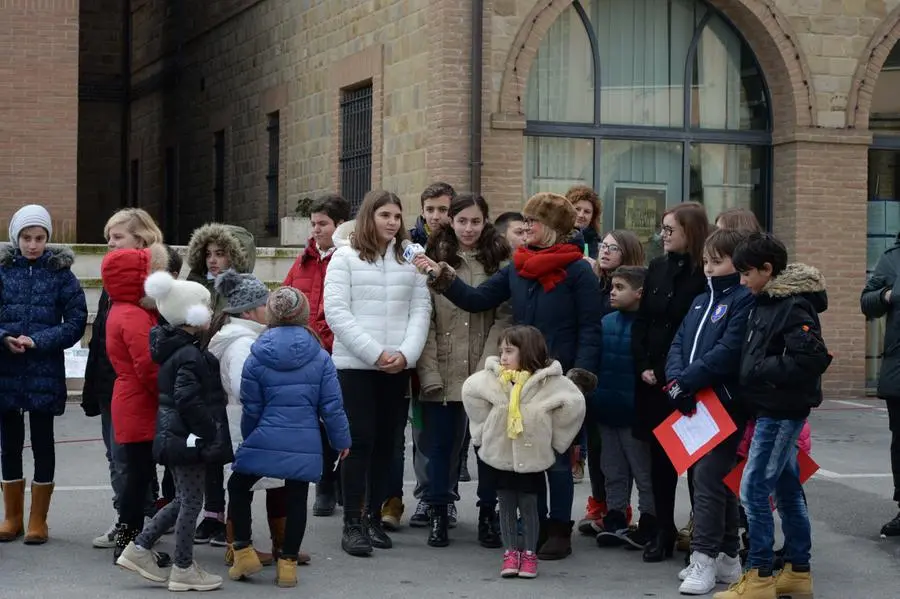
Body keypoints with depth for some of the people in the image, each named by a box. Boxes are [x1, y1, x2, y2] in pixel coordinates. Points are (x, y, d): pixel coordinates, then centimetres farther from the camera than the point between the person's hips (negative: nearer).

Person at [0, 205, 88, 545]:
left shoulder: (60, 272, -1)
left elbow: (76, 321, -5)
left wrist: (39, 341, -15)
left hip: (45, 373, -2)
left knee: (42, 443, 5)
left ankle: (38, 520, 16)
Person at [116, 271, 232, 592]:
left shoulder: (174, 347, 10)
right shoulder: (190, 355, -19)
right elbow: (188, 400, -27)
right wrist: (210, 434, -20)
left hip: (173, 433, 10)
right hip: (189, 436, -10)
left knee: (183, 500, 19)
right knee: (191, 502, 1)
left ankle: (139, 549, 21)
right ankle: (183, 570, 10)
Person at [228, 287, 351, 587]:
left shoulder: (256, 359, -4)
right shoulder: (320, 358, -2)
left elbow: (251, 409, 2)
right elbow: (331, 406, -1)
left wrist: (248, 437, 19)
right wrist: (341, 440, 12)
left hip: (265, 440, -1)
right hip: (305, 445, 1)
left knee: (238, 486, 19)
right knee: (297, 499, 10)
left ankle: (244, 551, 17)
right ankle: (288, 563, 13)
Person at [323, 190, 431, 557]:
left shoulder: (409, 260, 10)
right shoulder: (345, 258, 1)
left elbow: (421, 309, 7)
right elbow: (336, 312, -7)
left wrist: (406, 353, -9)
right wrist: (375, 352, -14)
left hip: (398, 367, 3)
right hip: (355, 364, -3)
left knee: (386, 442, 6)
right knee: (360, 441, -5)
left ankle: (374, 517, 15)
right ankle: (352, 524, 0)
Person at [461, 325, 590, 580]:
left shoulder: (550, 382, -14)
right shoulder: (491, 379, -9)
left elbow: (574, 403, -5)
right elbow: (470, 393, 6)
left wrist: (552, 438, 2)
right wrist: (485, 431, 8)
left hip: (532, 456, -2)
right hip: (499, 454, 2)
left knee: (528, 506, 4)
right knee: (506, 505, 8)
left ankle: (529, 554, 15)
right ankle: (511, 552, 17)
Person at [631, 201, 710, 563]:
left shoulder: (707, 274, -8)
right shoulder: (658, 268, 10)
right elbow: (641, 321, 10)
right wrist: (644, 366, 0)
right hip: (654, 379, 5)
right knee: (659, 455, 9)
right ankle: (664, 532, 17)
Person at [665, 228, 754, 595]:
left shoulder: (745, 299, -9)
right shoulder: (701, 301, 18)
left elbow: (729, 352, -20)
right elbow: (679, 344, 11)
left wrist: (686, 381, -19)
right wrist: (677, 380, -9)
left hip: (726, 403, -9)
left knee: (708, 476, -11)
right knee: (718, 477, 14)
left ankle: (704, 560, -8)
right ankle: (728, 557, 22)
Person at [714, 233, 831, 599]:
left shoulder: (794, 306, -17)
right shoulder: (766, 302, 11)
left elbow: (814, 358, -26)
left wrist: (763, 371, -19)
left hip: (782, 412, -9)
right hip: (771, 409, 10)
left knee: (754, 490, -7)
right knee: (786, 490, 14)